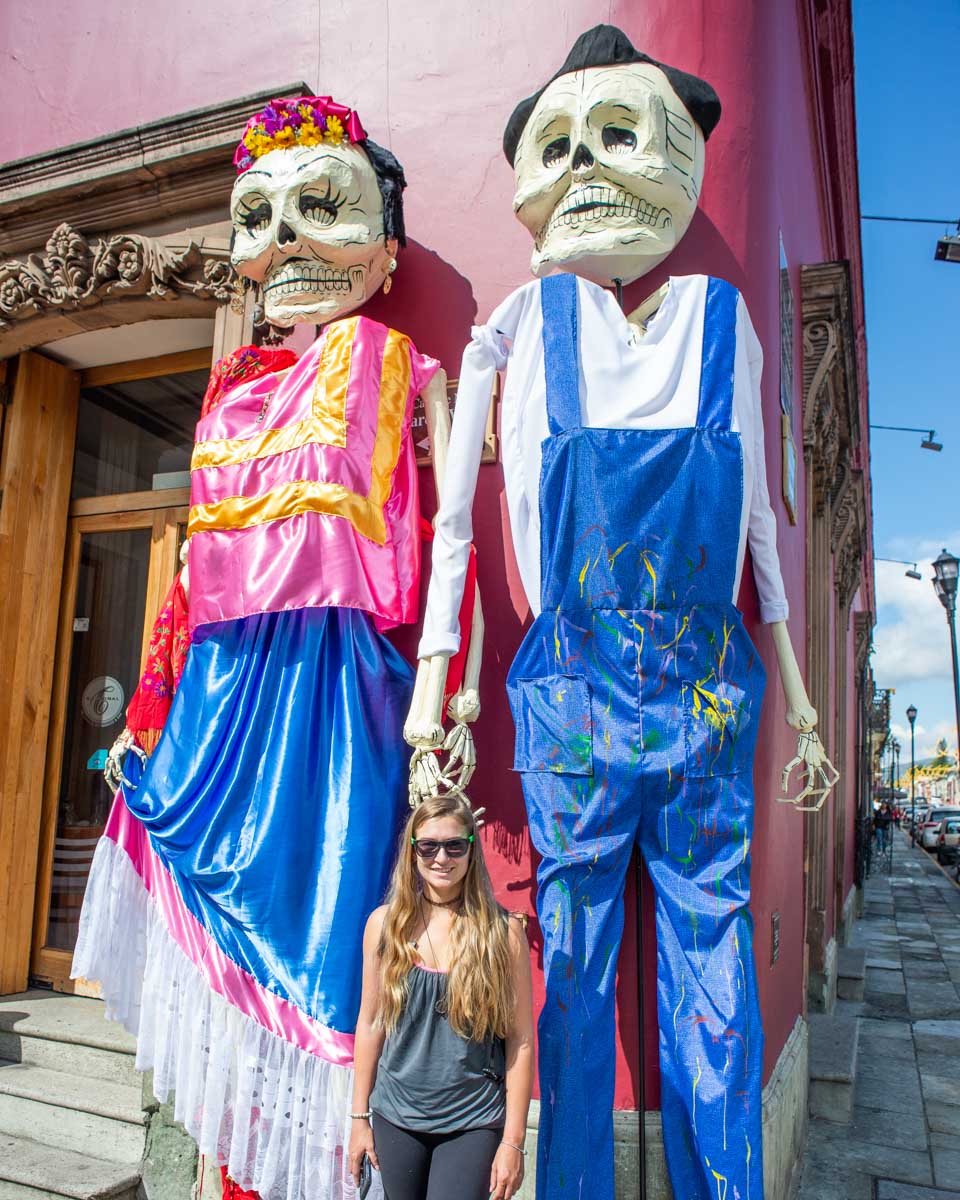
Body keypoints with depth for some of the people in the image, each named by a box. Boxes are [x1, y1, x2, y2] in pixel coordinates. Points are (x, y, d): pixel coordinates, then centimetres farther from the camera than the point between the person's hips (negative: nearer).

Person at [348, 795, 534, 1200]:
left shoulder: (503, 930, -10)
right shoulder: (385, 922, -4)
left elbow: (520, 1041, -7)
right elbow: (370, 1023, 4)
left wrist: (513, 1141, -7)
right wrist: (360, 1115, 6)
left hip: (473, 1124, -2)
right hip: (397, 1119, 3)